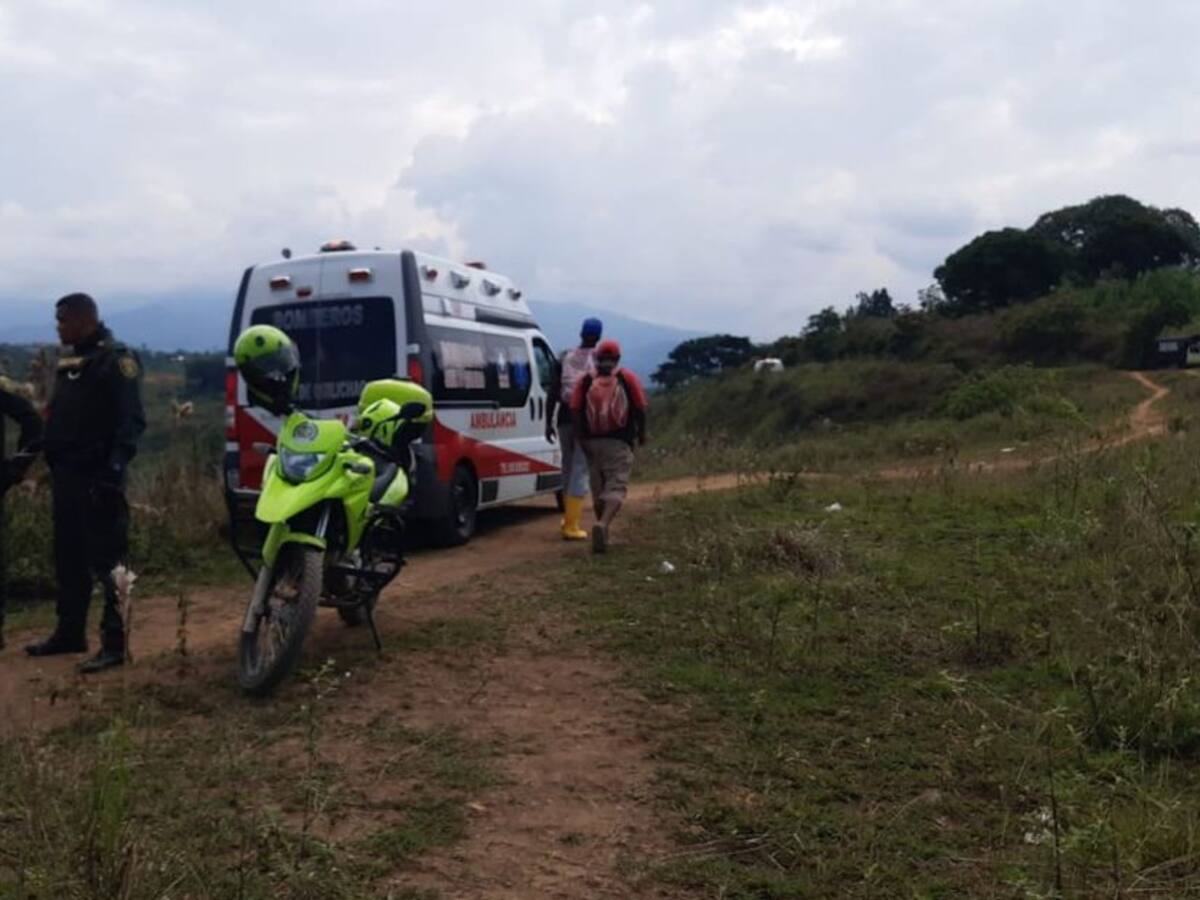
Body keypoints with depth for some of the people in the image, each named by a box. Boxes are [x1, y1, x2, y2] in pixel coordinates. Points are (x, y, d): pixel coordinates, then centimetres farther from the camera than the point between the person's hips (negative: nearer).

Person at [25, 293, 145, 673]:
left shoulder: (116, 358, -10)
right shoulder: (70, 361, 17)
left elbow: (131, 421, -18)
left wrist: (115, 468, -25)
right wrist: (50, 456, 15)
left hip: (97, 477, -9)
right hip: (66, 474, 9)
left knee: (107, 561, -6)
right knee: (69, 559, 16)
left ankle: (114, 643, -2)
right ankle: (70, 631, 28)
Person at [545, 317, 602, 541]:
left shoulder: (564, 357, 7)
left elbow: (553, 392, 5)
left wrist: (548, 421, 7)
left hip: (565, 418, 4)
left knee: (568, 466, 19)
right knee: (580, 470, -3)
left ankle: (570, 518, 31)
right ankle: (571, 526, -7)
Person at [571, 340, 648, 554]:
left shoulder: (585, 381, 5)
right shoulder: (628, 379, 2)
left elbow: (576, 411, -2)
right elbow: (640, 409, 2)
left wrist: (582, 438, 5)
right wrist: (641, 433, 17)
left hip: (592, 442, 3)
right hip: (619, 442, -3)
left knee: (598, 488, 15)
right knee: (617, 486, -4)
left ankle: (603, 530, 25)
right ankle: (602, 525, -28)